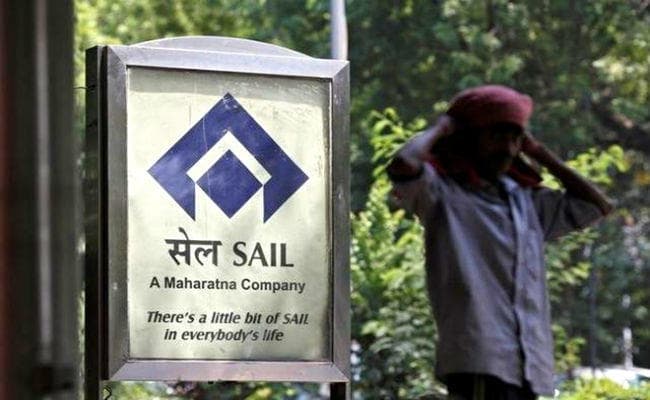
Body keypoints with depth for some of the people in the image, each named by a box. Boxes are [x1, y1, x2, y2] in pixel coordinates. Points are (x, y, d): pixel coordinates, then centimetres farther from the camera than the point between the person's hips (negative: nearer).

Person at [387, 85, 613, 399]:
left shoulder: (528, 201, 24)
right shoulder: (443, 192, 3)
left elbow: (596, 205, 27)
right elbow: (403, 166, -17)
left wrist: (539, 153, 24)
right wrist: (440, 130, 4)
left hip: (527, 367, 8)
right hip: (478, 362, -8)